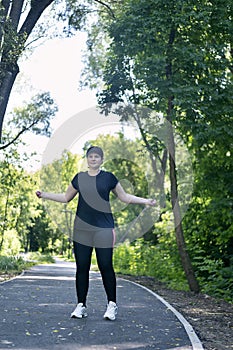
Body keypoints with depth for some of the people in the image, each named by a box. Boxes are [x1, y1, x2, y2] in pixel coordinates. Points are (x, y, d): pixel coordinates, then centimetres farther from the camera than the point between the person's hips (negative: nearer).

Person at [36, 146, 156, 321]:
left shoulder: (108, 177, 4)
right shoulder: (79, 178, 10)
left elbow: (125, 197, 12)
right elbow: (66, 197, 21)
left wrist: (145, 201, 4)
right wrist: (44, 195, 15)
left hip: (103, 228, -2)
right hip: (82, 228, 3)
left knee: (106, 266, -4)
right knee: (82, 267, 4)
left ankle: (112, 304, 10)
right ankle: (81, 305, 14)